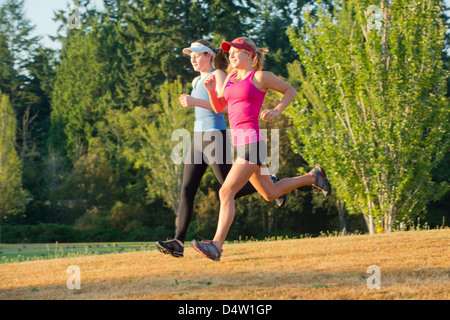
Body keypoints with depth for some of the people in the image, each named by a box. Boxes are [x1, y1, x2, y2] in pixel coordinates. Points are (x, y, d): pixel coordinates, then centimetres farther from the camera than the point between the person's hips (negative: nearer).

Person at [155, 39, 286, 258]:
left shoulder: (219, 74, -7)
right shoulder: (196, 81, 17)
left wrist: (195, 102, -28)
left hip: (215, 138, -7)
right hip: (198, 139, 7)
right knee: (187, 191, -6)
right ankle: (178, 243, -14)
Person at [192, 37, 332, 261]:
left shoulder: (260, 77, -5)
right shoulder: (232, 76, 15)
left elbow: (291, 91, 6)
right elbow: (218, 108, 18)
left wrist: (277, 111, -10)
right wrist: (211, 89, 0)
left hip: (252, 142, -9)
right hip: (240, 142, 9)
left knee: (226, 192, -18)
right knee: (270, 193, 21)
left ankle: (216, 246, -21)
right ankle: (313, 177, 39)